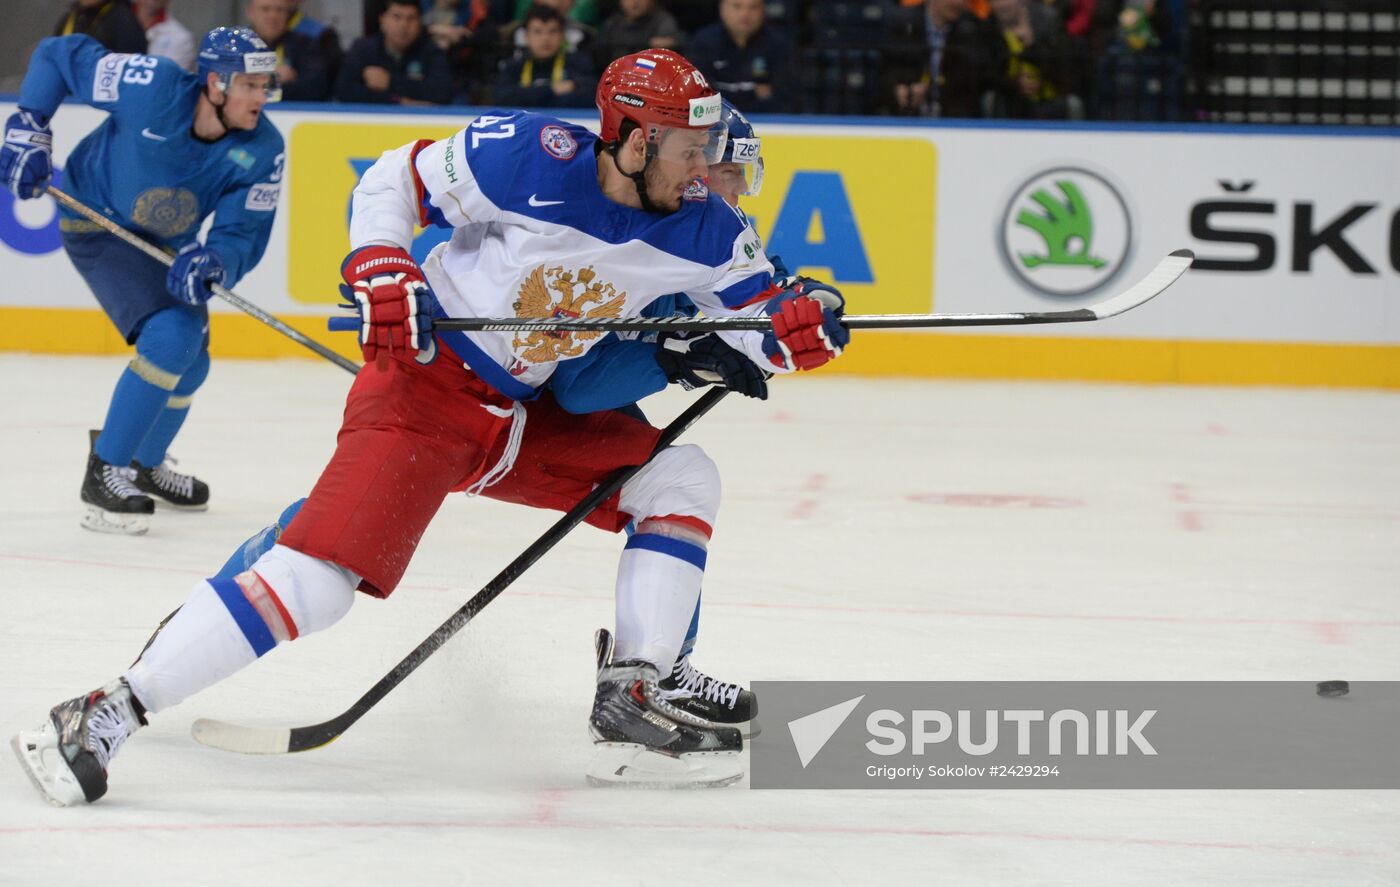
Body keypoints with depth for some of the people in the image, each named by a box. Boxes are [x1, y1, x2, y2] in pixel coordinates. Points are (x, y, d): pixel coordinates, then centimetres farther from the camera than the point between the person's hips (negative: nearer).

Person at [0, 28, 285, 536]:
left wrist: (212, 261, -43)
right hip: (97, 222, -7)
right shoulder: (154, 89, -33)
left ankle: (145, 465, 44)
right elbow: (57, 55, -20)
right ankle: (104, 474, -17)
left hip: (166, 242, 7)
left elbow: (244, 237, -21)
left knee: (189, 361, 16)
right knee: (170, 335, -24)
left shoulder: (263, 150, -21)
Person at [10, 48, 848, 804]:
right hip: (424, 389, -7)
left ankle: (631, 704, -2)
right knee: (317, 579, -21)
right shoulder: (533, 160, -19)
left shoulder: (701, 231, -4)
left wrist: (802, 322, -19)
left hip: (529, 418, 7)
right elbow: (393, 181, -7)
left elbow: (758, 323, 3)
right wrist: (381, 274, -20)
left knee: (683, 478, -1)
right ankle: (104, 716, -19)